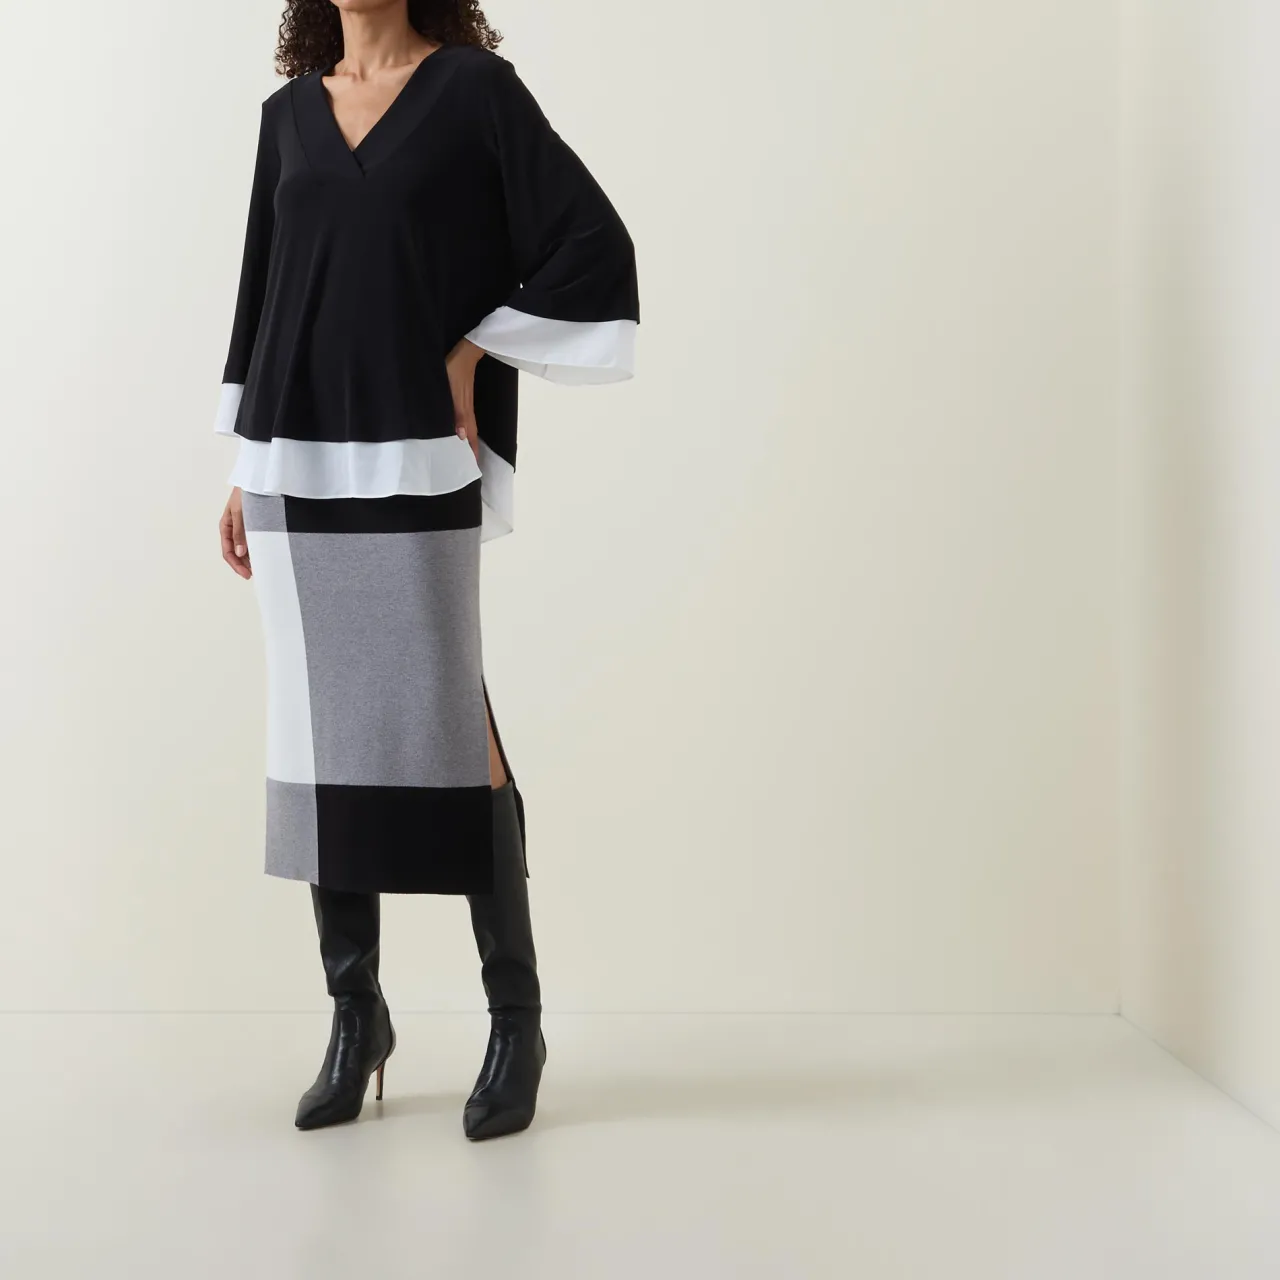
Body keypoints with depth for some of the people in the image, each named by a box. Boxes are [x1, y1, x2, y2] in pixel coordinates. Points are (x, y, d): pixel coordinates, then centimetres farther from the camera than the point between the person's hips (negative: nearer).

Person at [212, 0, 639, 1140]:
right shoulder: (291, 112, 15)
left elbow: (597, 249, -4)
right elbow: (264, 286, 18)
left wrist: (472, 351, -7)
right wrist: (245, 471, 14)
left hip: (412, 460, -5)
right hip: (299, 460, 5)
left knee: (445, 732, -8)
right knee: (323, 733, 5)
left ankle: (518, 1021, 5)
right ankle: (356, 1015, 16)